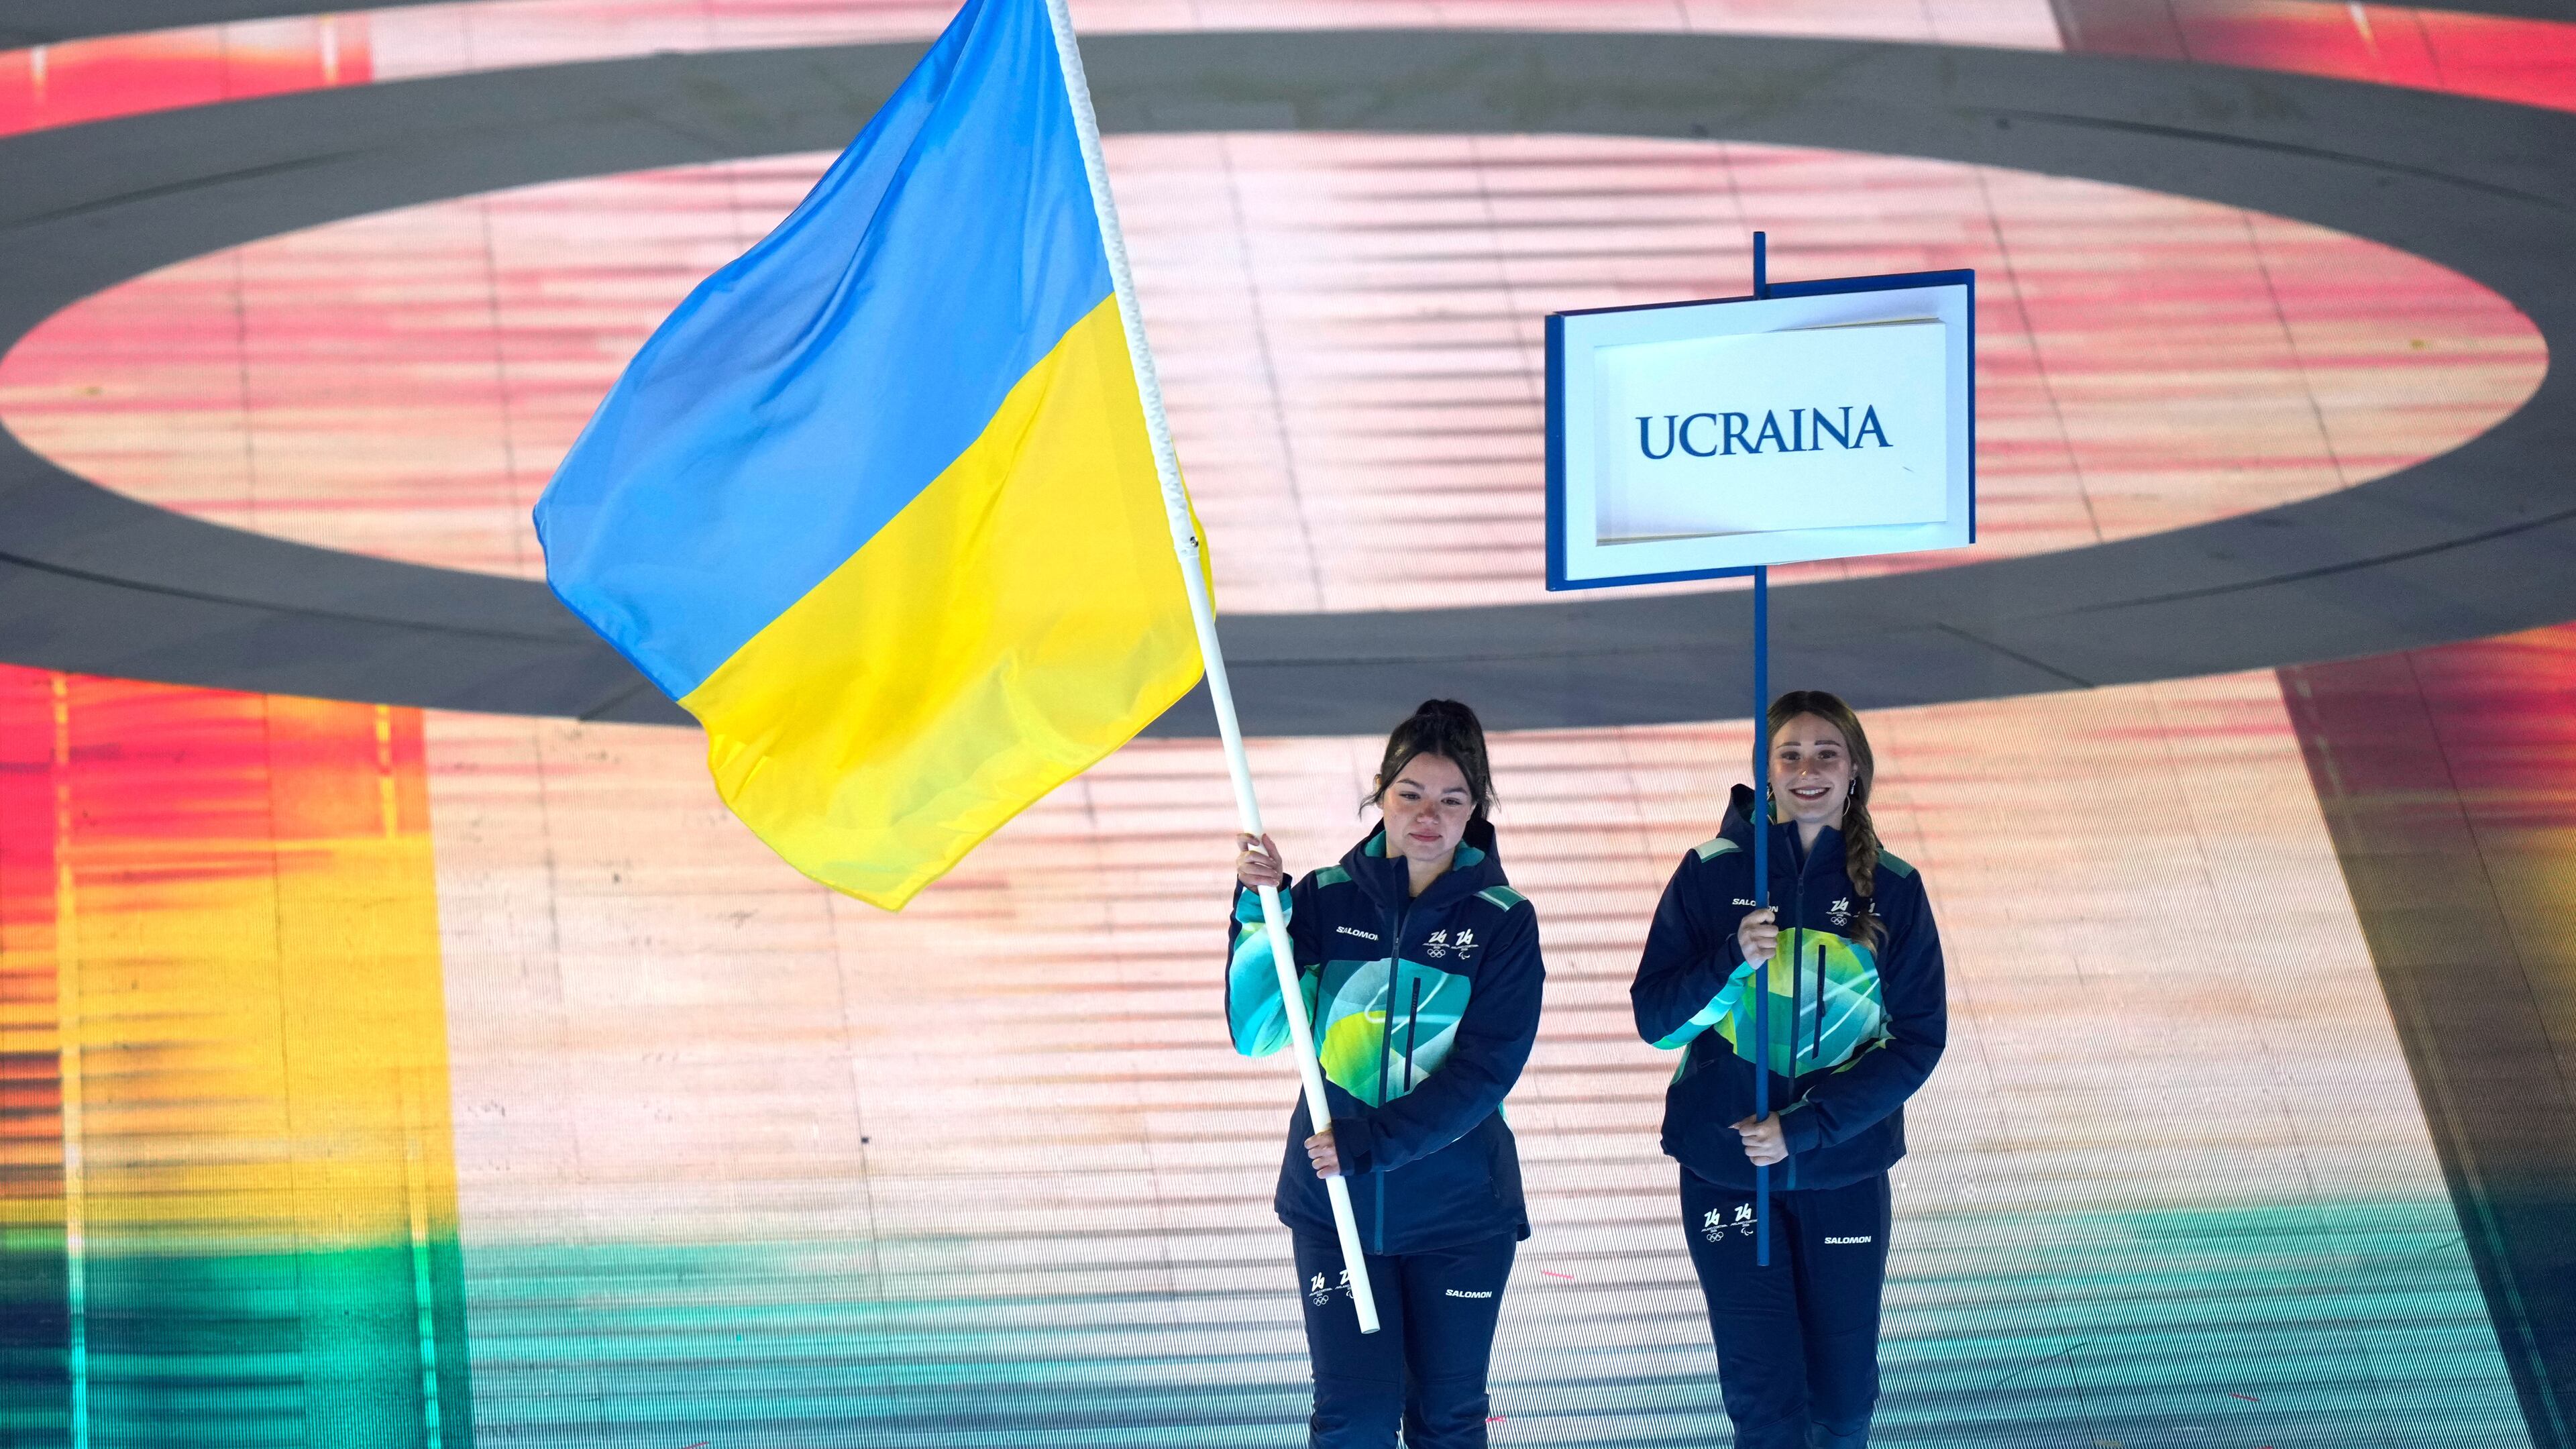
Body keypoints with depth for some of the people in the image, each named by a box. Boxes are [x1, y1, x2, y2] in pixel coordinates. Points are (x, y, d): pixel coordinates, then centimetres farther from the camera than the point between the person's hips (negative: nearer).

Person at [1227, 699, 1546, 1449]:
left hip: (1459, 1212, 0)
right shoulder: (1326, 900, -1)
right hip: (1334, 1203, 0)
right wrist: (1258, 914, -20)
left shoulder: (1502, 921, -5)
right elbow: (1258, 1032, -8)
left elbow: (1484, 1071, -12)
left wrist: (1372, 1141, -22)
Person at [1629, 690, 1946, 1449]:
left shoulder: (1892, 889, -1)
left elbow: (1918, 1041, -3)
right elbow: (1655, 1018, -2)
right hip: (1725, 1167, -1)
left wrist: (1803, 1127, -13)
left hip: (1843, 1170, 1)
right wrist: (1733, 958, -21)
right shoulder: (1712, 874, -2)